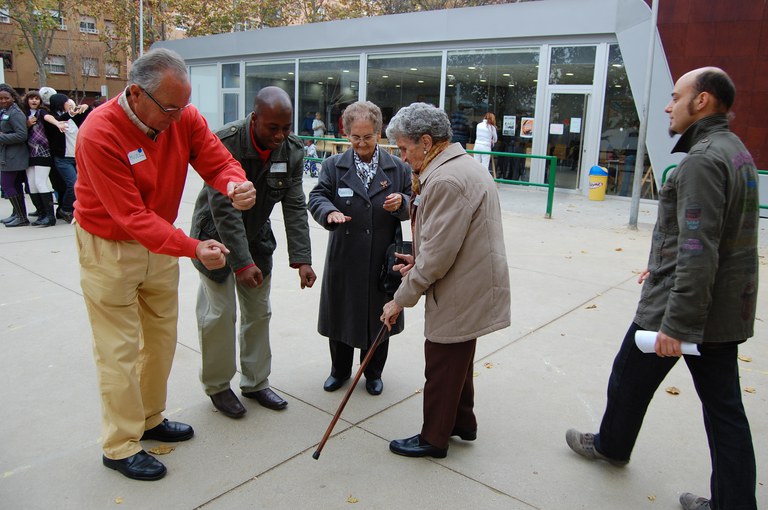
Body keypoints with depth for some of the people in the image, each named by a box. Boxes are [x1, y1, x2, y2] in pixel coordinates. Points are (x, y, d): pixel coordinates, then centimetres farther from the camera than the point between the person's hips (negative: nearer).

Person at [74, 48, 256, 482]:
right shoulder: (99, 134, -28)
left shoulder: (185, 117, -11)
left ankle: (150, 419, 36)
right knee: (120, 349, 1)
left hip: (161, 242, 6)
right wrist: (193, 248, -36)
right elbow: (131, 216, -30)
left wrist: (236, 184, -36)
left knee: (162, 336, 16)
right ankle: (121, 446, 18)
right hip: (109, 249, -6)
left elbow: (220, 162, -11)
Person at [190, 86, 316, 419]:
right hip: (216, 236, -5)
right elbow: (224, 208, -29)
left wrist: (301, 259, -19)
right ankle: (217, 386, 19)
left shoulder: (292, 150, -13)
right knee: (220, 313, -2)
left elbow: (294, 207, -12)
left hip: (256, 236, 5)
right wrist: (242, 263, -32)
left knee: (258, 311, 10)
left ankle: (255, 382, 26)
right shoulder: (224, 143, -27)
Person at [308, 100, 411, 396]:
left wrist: (402, 202, -16)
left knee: (378, 316, 13)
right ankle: (340, 370, 35)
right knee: (341, 314, 13)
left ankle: (373, 373, 34)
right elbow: (317, 197, -6)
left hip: (382, 259, 0)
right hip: (344, 258, 0)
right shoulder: (334, 165, 1)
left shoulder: (398, 167, 3)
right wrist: (330, 212, -28)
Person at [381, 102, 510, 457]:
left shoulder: (445, 180, -24)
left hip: (460, 295, -10)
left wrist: (401, 300, -14)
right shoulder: (462, 164, 10)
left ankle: (434, 438, 24)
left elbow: (437, 257, -24)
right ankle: (463, 422, 42)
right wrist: (418, 260, 4)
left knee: (442, 368, 6)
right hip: (471, 288, 10)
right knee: (458, 361, 24)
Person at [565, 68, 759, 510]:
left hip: (682, 306, -8)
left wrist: (676, 324, -25)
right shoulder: (737, 152, 12)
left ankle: (611, 445, 39)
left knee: (630, 378, 15)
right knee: (724, 406, 12)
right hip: (726, 308, 9)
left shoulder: (702, 159, -19)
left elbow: (699, 252, -26)